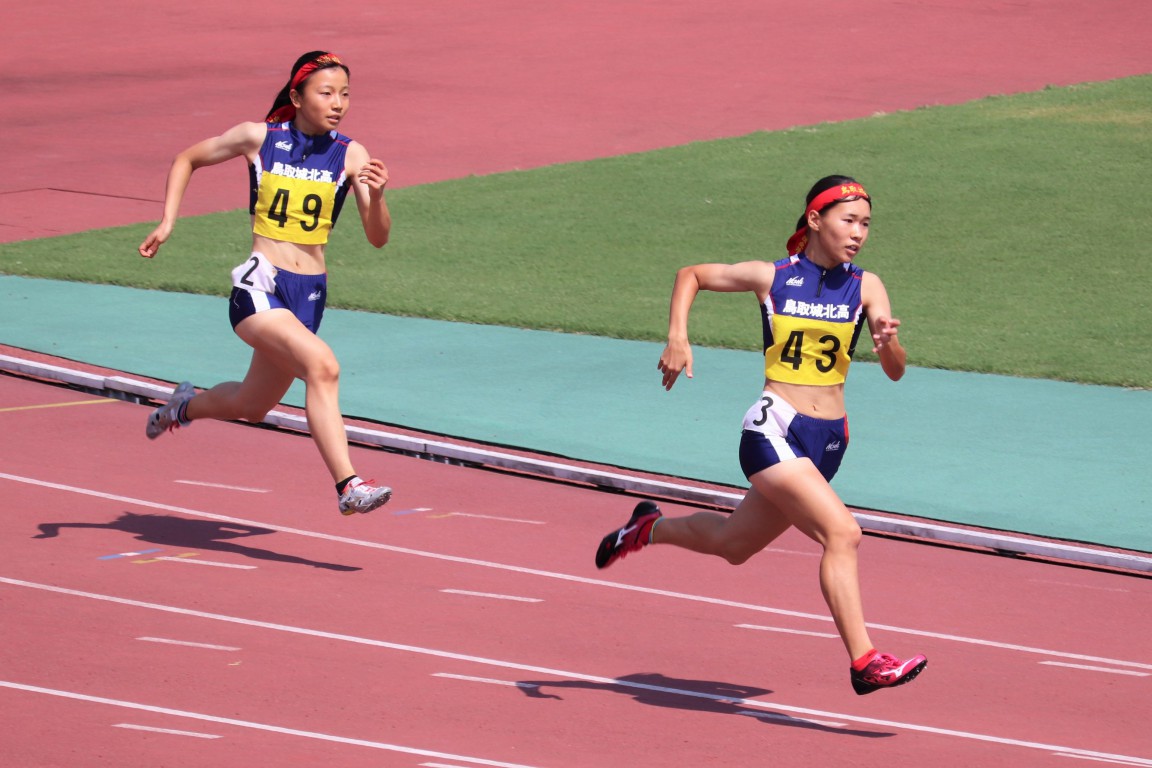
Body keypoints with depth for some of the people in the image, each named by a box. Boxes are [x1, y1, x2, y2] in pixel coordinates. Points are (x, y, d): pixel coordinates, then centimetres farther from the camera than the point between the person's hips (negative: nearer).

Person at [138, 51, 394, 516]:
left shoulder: (351, 155, 0)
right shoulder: (259, 138, -3)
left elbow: (378, 238, -5)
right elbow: (187, 160, 13)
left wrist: (376, 195, -24)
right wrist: (167, 222, 3)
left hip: (308, 296, 4)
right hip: (259, 288, -4)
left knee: (252, 405, 19)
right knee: (322, 365, -29)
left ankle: (186, 407, 51)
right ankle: (347, 486, -32)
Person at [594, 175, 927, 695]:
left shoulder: (865, 287, 1)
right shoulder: (771, 278, -4)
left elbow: (895, 371, -5)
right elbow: (691, 275, 11)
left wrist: (888, 343, -27)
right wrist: (677, 337, -3)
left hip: (828, 440, 5)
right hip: (774, 430, -5)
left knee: (732, 544, 22)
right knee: (842, 532, -24)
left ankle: (650, 528, 50)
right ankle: (864, 661, -23)